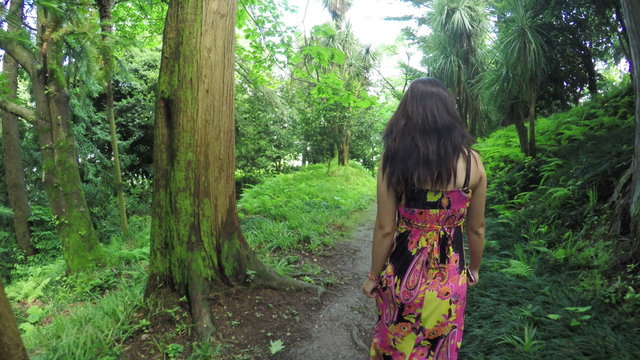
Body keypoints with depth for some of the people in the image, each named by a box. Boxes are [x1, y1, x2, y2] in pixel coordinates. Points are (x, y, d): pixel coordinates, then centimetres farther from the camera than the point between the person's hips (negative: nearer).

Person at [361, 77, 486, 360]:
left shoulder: (394, 160, -14)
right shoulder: (472, 161, -8)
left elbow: (385, 229, -12)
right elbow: (476, 228, 1)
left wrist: (373, 277, 3)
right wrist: (474, 269, 19)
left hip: (403, 275, -1)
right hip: (449, 280, 2)